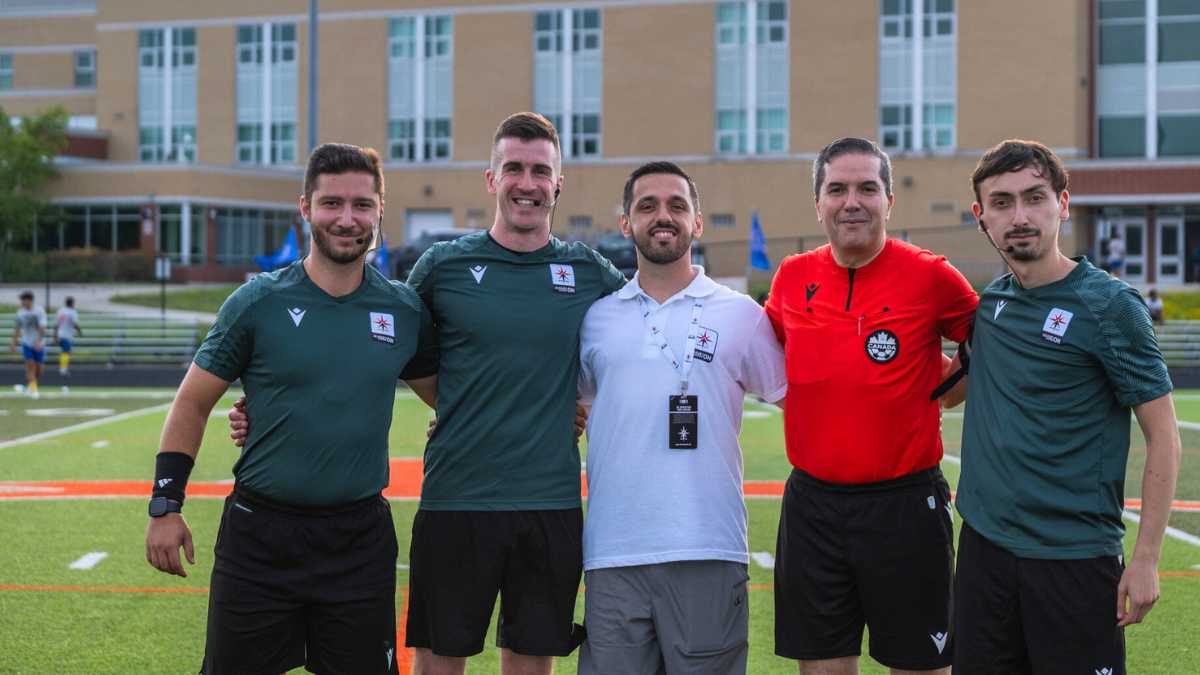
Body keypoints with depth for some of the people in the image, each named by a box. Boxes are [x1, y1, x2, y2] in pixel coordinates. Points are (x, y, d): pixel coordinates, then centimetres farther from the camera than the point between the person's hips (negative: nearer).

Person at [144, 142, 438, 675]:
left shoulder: (405, 311, 2)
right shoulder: (258, 302, -5)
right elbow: (192, 403, 2)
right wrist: (165, 505, -3)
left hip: (360, 538, 2)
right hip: (259, 536, -2)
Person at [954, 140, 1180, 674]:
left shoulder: (1109, 305, -10)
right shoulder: (990, 302, 7)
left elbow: (1163, 437, -9)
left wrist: (1146, 557, -13)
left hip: (1074, 555, -5)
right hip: (984, 544, 5)